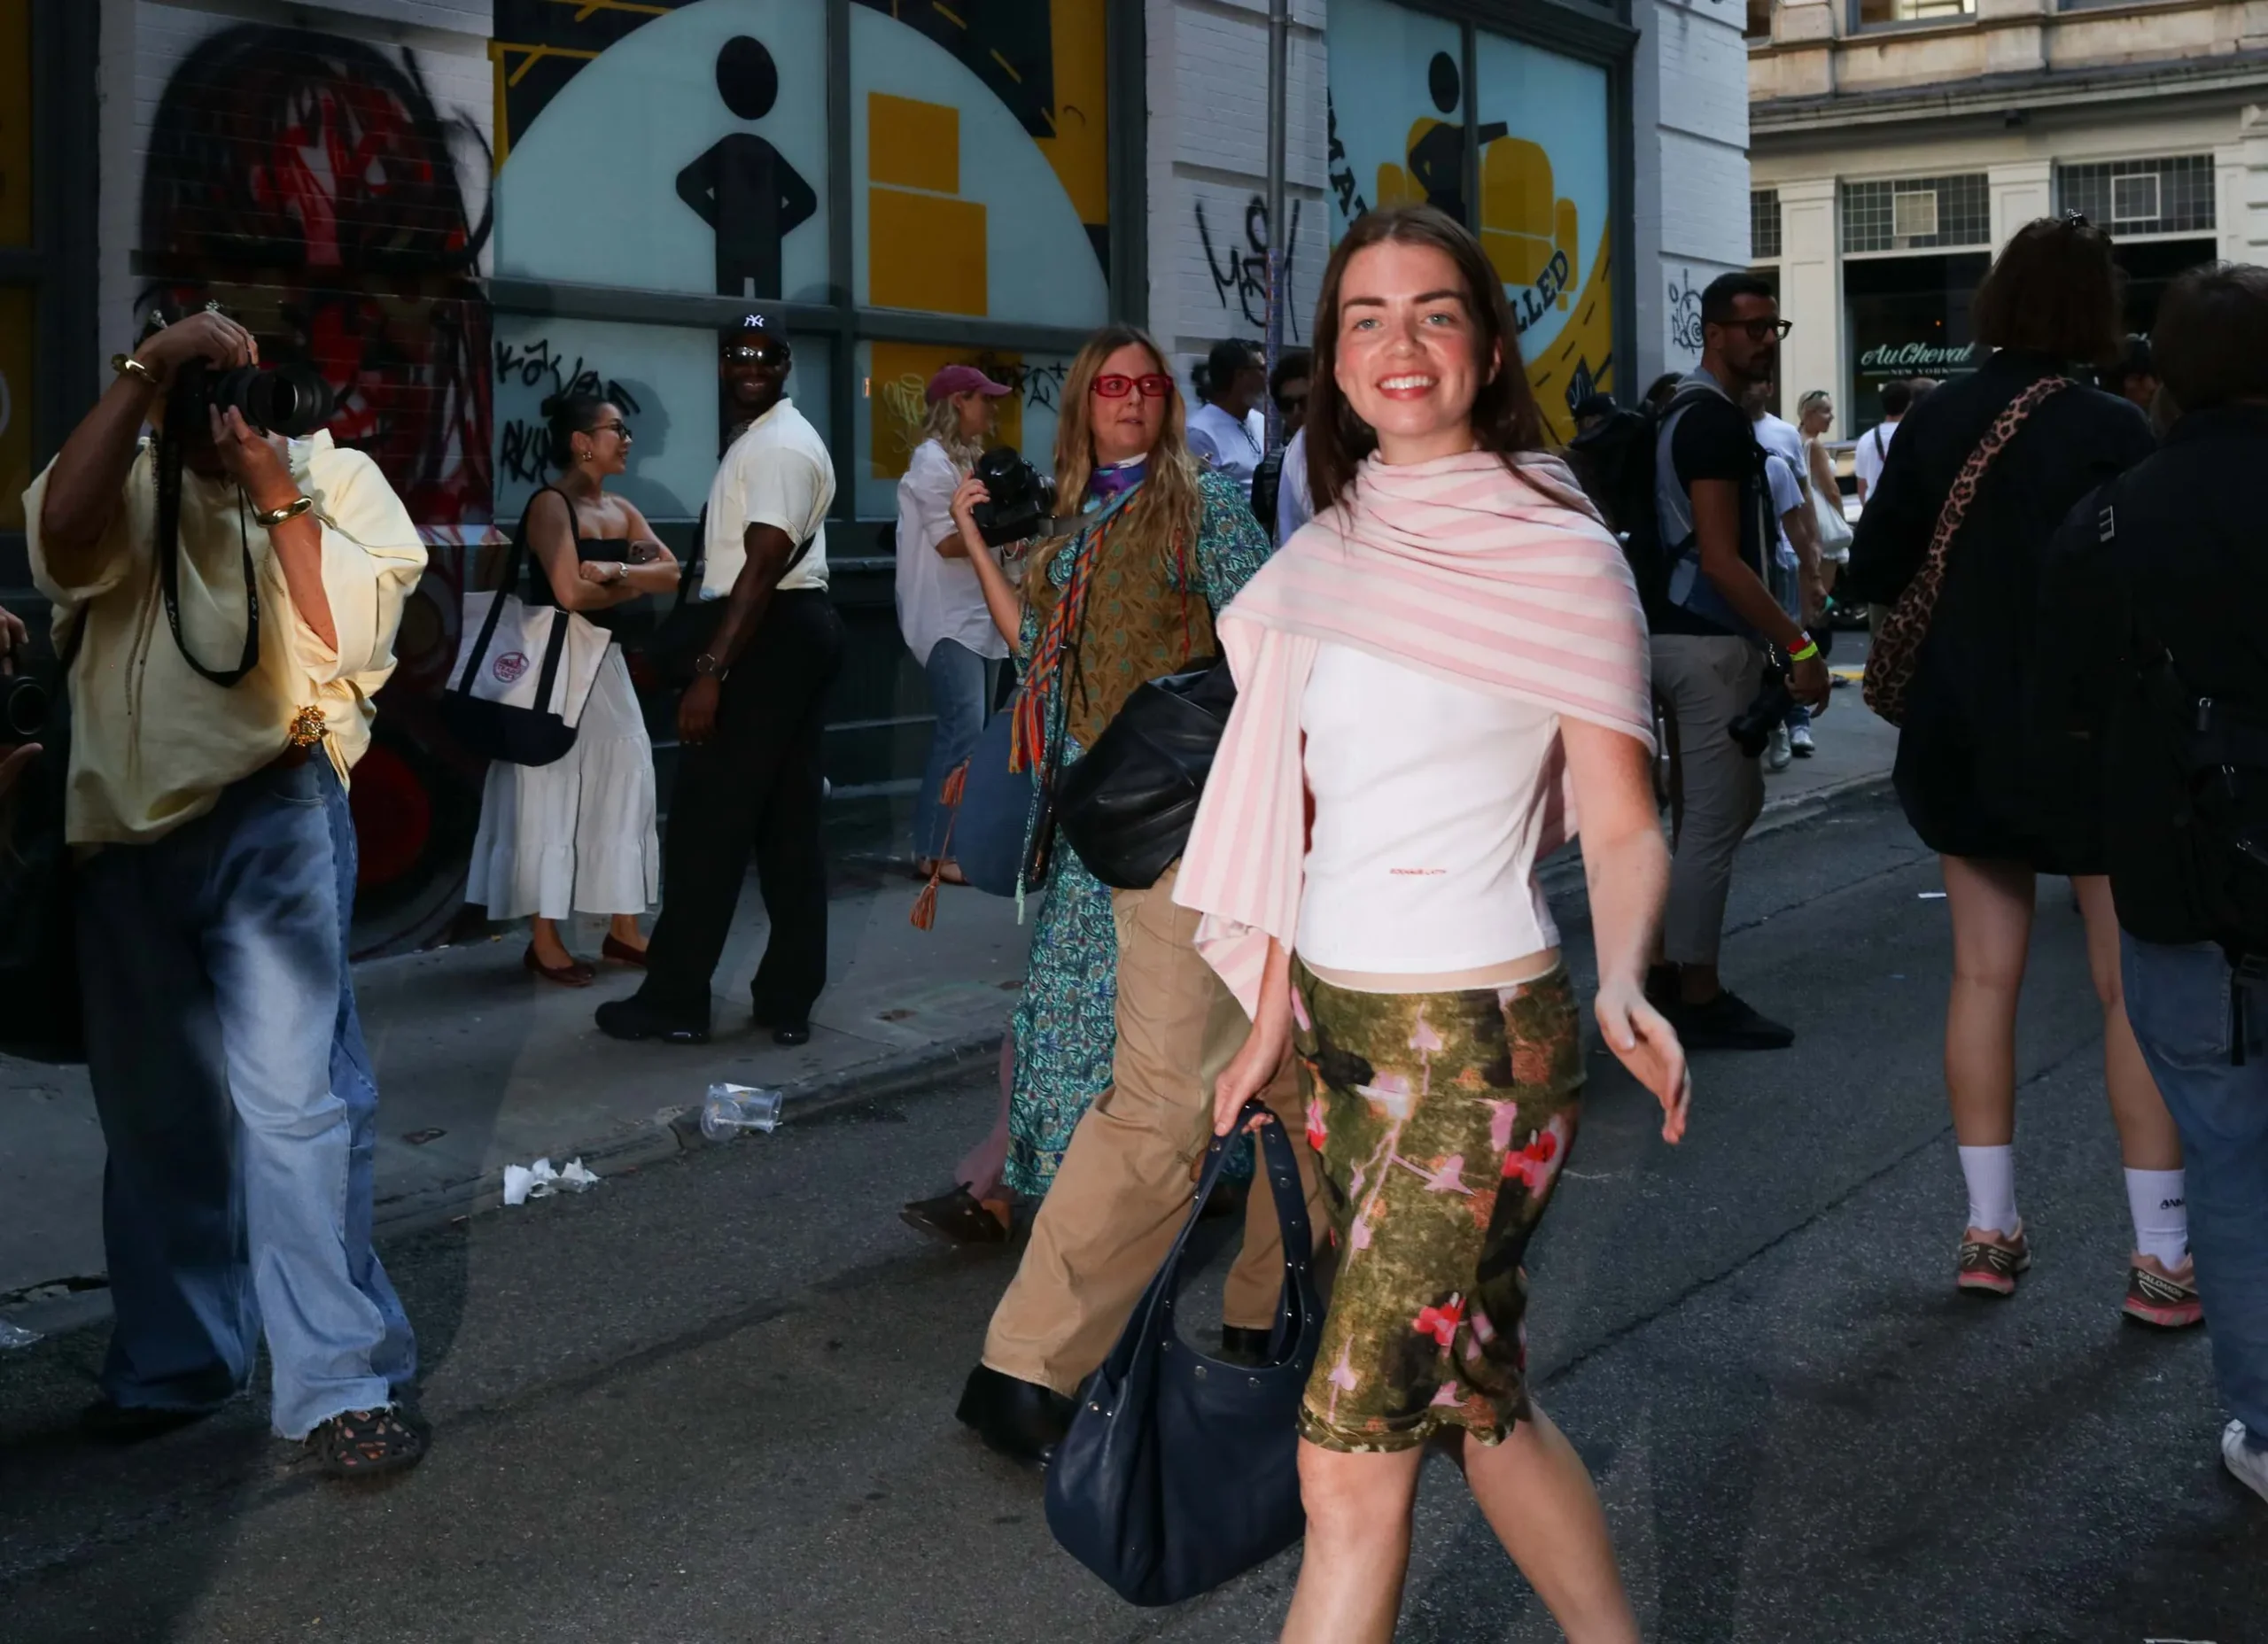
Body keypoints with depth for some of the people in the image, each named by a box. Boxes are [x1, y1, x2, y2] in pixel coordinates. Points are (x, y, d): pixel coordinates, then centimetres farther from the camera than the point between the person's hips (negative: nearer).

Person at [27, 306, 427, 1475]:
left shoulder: (335, 478, 1)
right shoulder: (130, 480, 4)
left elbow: (347, 641, -12)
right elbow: (62, 540, -20)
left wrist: (275, 490, -16)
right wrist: (143, 369, -21)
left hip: (269, 819, -3)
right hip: (125, 830, 3)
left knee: (290, 1096, -11)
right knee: (154, 1115, 13)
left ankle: (339, 1384, -1)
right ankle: (172, 1365, 30)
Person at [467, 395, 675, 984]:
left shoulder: (622, 512, 13)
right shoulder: (550, 505, -11)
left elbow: (673, 575, 2)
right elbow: (571, 593, -21)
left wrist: (617, 571, -15)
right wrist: (635, 585, -5)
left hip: (604, 661, 8)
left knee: (624, 785, 7)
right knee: (552, 793, -3)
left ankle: (623, 929, 15)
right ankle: (544, 939, 3)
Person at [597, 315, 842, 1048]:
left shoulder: (776, 446, -14)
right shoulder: (777, 438, 19)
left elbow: (763, 564, -23)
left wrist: (710, 668, -28)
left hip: (770, 635, -11)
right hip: (799, 629, 11)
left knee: (709, 821, -5)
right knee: (789, 820, 9)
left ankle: (675, 1000, 2)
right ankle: (787, 998, 12)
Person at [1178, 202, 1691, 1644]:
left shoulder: (1561, 556, -9)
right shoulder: (1323, 556, 8)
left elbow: (1626, 826, -9)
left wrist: (1622, 986, -27)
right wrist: (1272, 1018, 11)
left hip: (1481, 1038, -6)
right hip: (1337, 1025, 6)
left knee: (1351, 1459, -5)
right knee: (1481, 1402, 16)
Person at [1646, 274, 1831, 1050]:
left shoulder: (1695, 413, 15)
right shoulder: (1715, 421, -16)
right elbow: (1720, 559, -22)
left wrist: (1777, 639, 23)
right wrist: (1798, 645, -22)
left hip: (1692, 636, 10)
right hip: (1710, 643, -10)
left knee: (1736, 801, 17)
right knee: (1713, 820, -3)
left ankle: (1666, 966, 22)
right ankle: (1697, 998, 5)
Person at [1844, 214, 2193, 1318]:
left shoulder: (1934, 424, -2)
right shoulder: (2110, 431, -14)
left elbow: (1872, 574, 2)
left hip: (1961, 740, 4)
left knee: (1984, 976, 12)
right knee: (2134, 989, 3)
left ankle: (1988, 1230, 16)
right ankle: (2161, 1255, 5)